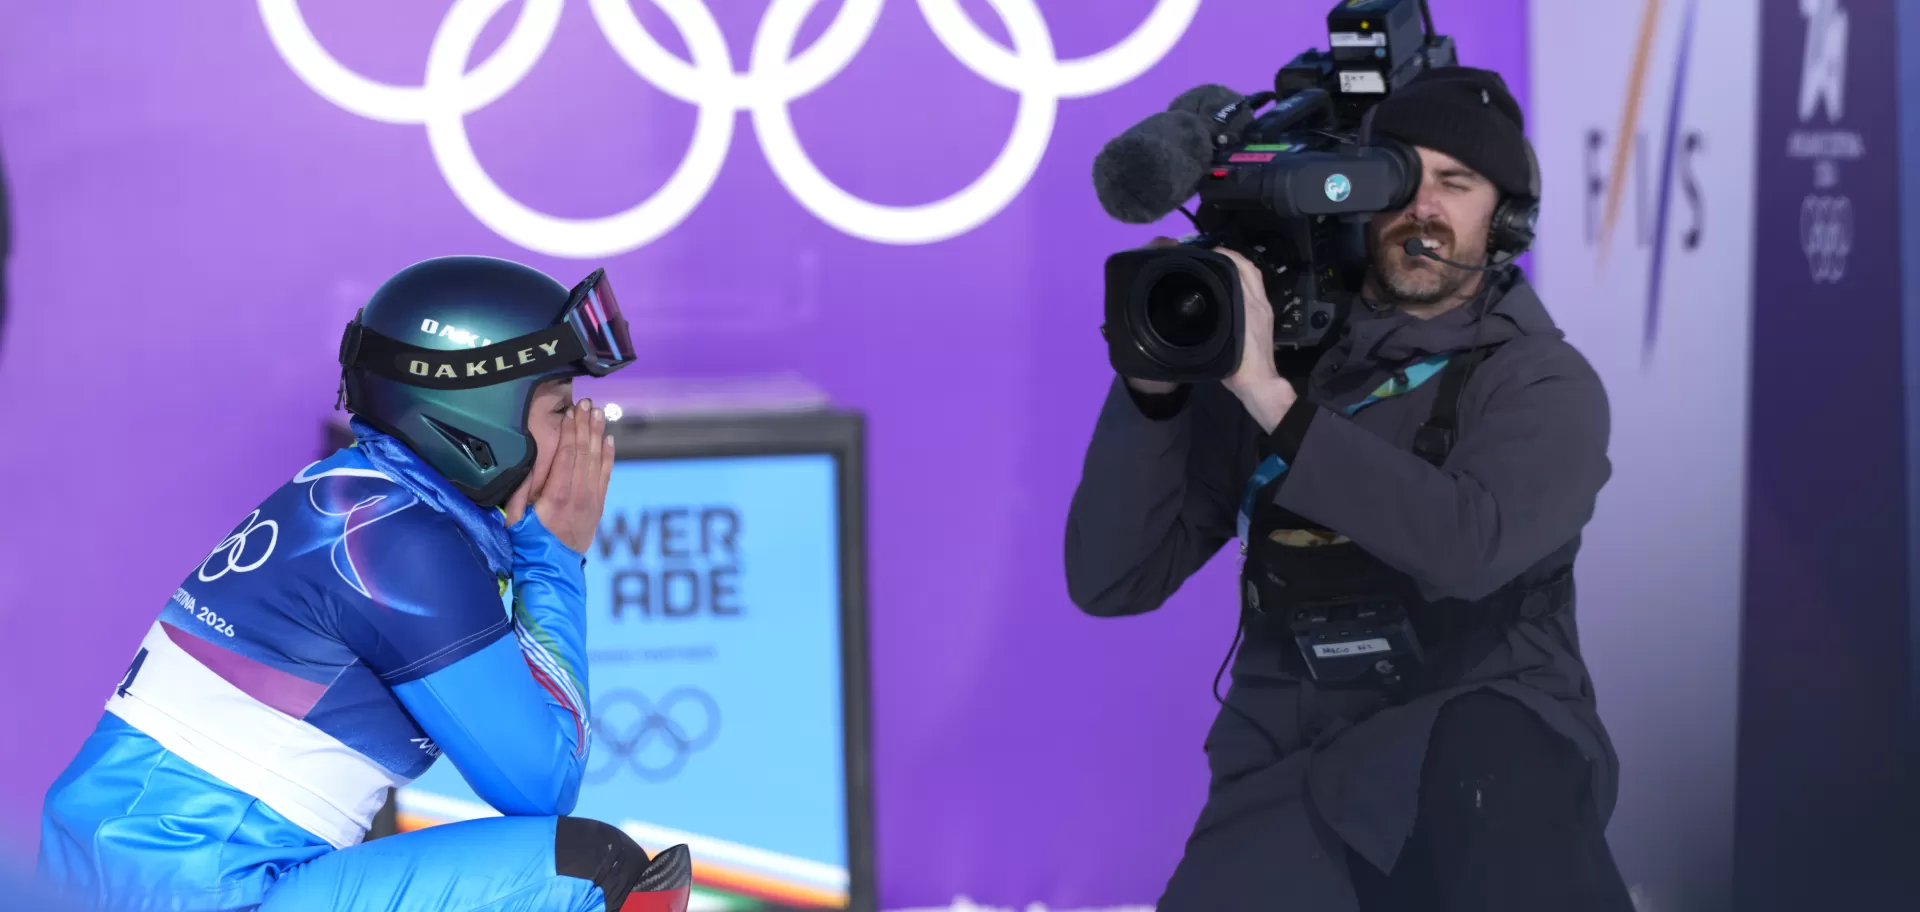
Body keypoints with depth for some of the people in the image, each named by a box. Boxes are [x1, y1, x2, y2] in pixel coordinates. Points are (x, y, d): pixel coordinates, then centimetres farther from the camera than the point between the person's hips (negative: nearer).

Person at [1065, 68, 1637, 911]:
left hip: (1482, 749, -3)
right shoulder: (1271, 356, 9)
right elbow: (1109, 582, 5)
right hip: (1293, 775, 3)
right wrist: (1154, 385, -9)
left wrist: (1276, 401, -21)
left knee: (1492, 756, -38)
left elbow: (1471, 546, -21)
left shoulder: (1543, 384, 2)